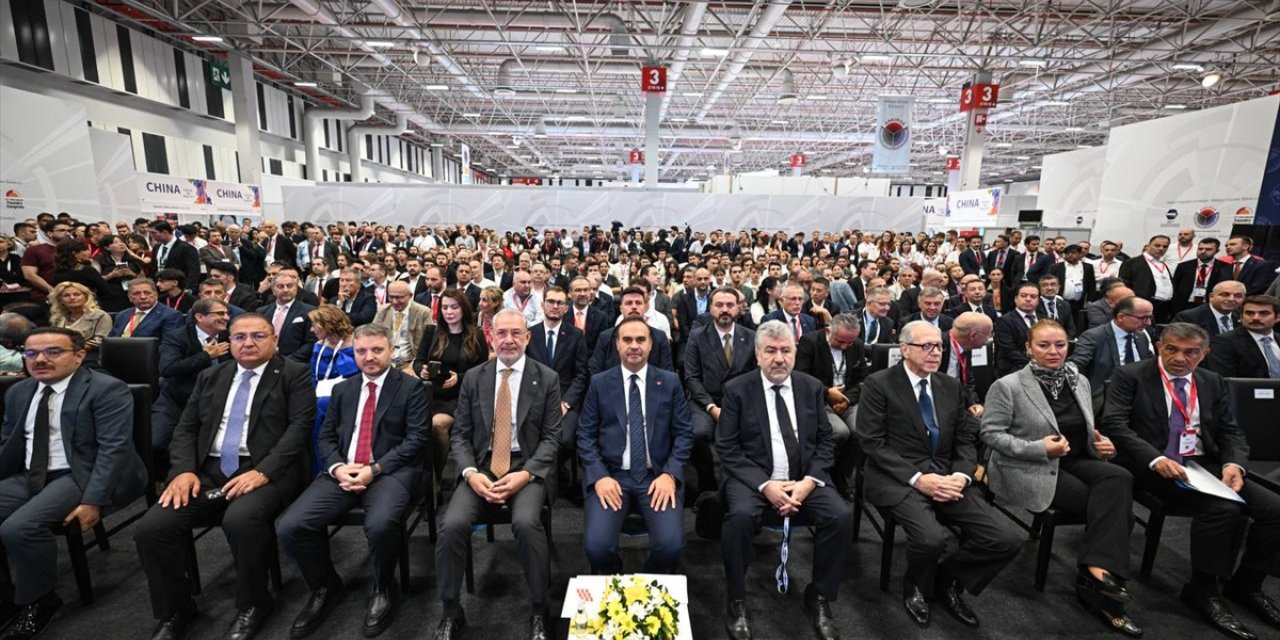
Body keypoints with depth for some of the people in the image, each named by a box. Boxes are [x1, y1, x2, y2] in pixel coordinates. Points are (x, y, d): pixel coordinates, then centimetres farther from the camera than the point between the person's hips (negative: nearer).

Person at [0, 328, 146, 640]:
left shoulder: (106, 390, -12)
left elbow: (113, 448, -18)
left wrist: (93, 501, -24)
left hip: (80, 476, -8)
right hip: (26, 477, 8)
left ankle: (38, 601, 0)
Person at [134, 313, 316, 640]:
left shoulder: (294, 374, 1)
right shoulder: (210, 377, 19)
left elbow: (299, 426, -9)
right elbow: (186, 427, 15)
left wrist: (262, 472, -20)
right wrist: (184, 470, -4)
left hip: (266, 471, -5)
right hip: (209, 471, 6)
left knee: (240, 521, -32)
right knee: (151, 528, -15)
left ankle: (253, 605, -5)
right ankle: (175, 612, 10)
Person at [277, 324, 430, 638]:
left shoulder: (411, 387, 1)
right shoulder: (342, 389, 18)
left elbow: (417, 438, -7)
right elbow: (325, 436, 14)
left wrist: (375, 469, -16)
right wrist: (337, 467, -7)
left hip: (391, 470, -5)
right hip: (343, 471, 5)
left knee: (380, 525, -33)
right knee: (290, 527, -16)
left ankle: (383, 589, 0)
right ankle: (325, 586, 13)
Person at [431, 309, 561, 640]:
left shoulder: (547, 378, 0)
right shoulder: (473, 378, 7)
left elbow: (551, 437, -2)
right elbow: (460, 435, 7)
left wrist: (525, 474, -17)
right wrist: (470, 473, -12)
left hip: (528, 468, -2)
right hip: (482, 467, 3)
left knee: (526, 522, -30)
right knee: (452, 524, -21)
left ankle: (539, 612, -6)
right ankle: (451, 612, 4)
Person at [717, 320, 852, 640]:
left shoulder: (812, 387, 6)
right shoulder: (737, 389, -4)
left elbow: (825, 442, 6)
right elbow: (726, 447, -7)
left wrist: (809, 481, -11)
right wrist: (765, 485, -17)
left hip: (805, 478, 3)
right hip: (753, 478, -3)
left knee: (842, 516, -21)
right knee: (740, 516, -31)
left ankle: (819, 597, 4)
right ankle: (737, 602, -7)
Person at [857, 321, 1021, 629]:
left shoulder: (951, 386, 13)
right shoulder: (879, 384, -6)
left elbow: (966, 440, 12)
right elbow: (872, 443, -11)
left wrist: (961, 475, -9)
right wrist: (917, 478, -19)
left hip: (946, 477, 6)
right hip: (898, 478, -5)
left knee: (1005, 541, -13)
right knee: (932, 538, -30)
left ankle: (947, 581, 16)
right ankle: (916, 589, 7)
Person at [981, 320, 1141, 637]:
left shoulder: (1079, 381, 11)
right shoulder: (1007, 385, -10)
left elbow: (1086, 430, 20)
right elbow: (990, 434, -12)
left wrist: (1101, 444, -3)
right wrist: (1039, 448, -21)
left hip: (1073, 461, 6)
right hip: (1027, 470, -6)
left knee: (1119, 478, -25)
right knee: (1111, 500, -21)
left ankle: (1097, 570, -21)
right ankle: (1100, 574, -6)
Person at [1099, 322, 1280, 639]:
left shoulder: (1214, 383, 14)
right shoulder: (1130, 376, -5)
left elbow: (1231, 432, 12)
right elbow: (1114, 424, -14)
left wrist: (1233, 463, -10)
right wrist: (1155, 459, -27)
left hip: (1206, 465, 7)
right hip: (1155, 467, -6)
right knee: (1224, 508, -27)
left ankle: (1246, 584, 11)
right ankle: (1203, 590, -8)